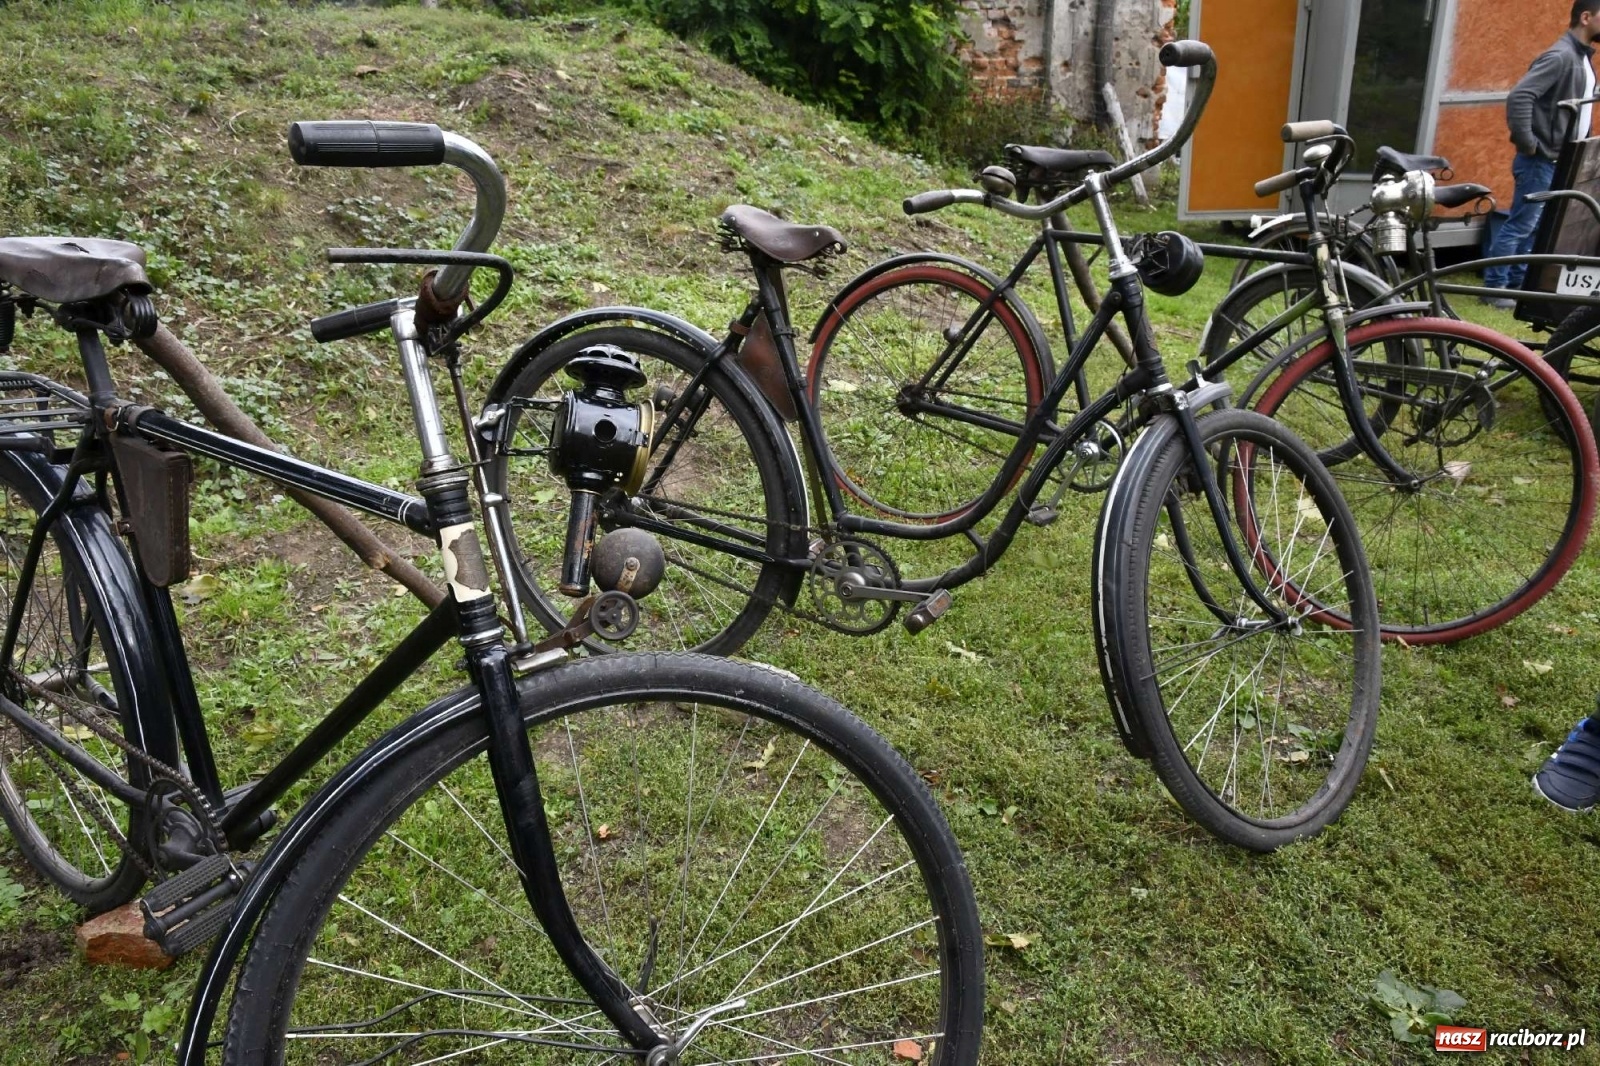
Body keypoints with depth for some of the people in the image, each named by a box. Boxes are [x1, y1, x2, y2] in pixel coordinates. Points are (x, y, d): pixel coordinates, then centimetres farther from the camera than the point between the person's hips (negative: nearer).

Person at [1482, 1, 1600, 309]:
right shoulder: (1560, 56, -16)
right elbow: (1518, 97, -27)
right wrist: (1528, 143, -22)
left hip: (1562, 161, 9)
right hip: (1541, 161, -9)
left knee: (1536, 227, 12)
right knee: (1521, 224, -5)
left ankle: (1516, 284, 18)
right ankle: (1494, 287, 2)